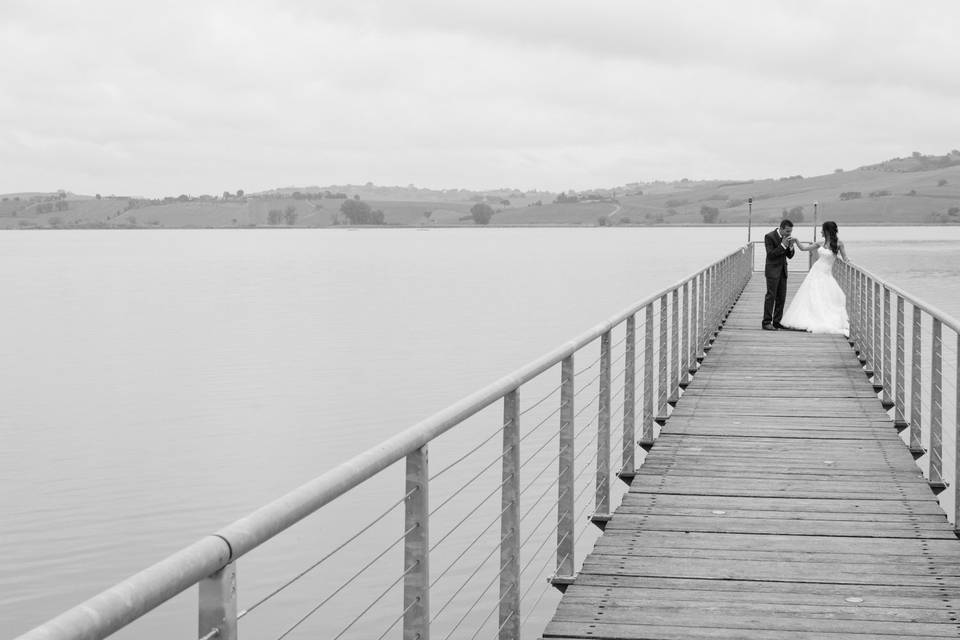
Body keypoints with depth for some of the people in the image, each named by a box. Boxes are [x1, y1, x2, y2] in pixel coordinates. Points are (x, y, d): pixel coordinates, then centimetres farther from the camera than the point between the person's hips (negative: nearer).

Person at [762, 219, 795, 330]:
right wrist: (783, 245, -23)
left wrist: (791, 246, -12)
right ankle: (766, 322, -4)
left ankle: (777, 322, 11)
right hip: (772, 270, -6)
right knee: (771, 296, -7)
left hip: (783, 270, 6)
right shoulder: (769, 236, -14)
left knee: (781, 297, 5)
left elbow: (790, 256, 8)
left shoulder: (787, 237, 5)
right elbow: (770, 255, -19)